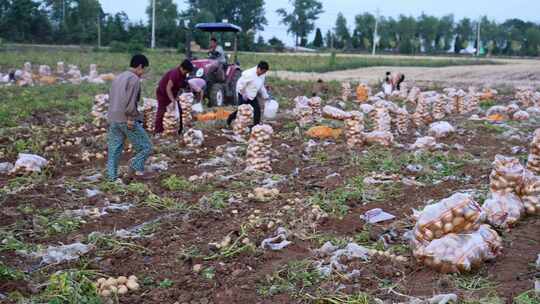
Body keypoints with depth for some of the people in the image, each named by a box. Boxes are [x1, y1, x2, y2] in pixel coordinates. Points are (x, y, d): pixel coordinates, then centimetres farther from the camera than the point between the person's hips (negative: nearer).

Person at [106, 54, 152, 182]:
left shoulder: (118, 78, 19)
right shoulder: (134, 79, -9)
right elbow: (130, 102, -19)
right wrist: (131, 118, -16)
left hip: (113, 120, 8)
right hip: (127, 120, -8)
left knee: (114, 151, 9)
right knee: (145, 147, 2)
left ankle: (112, 178, 8)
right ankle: (135, 170, -4)